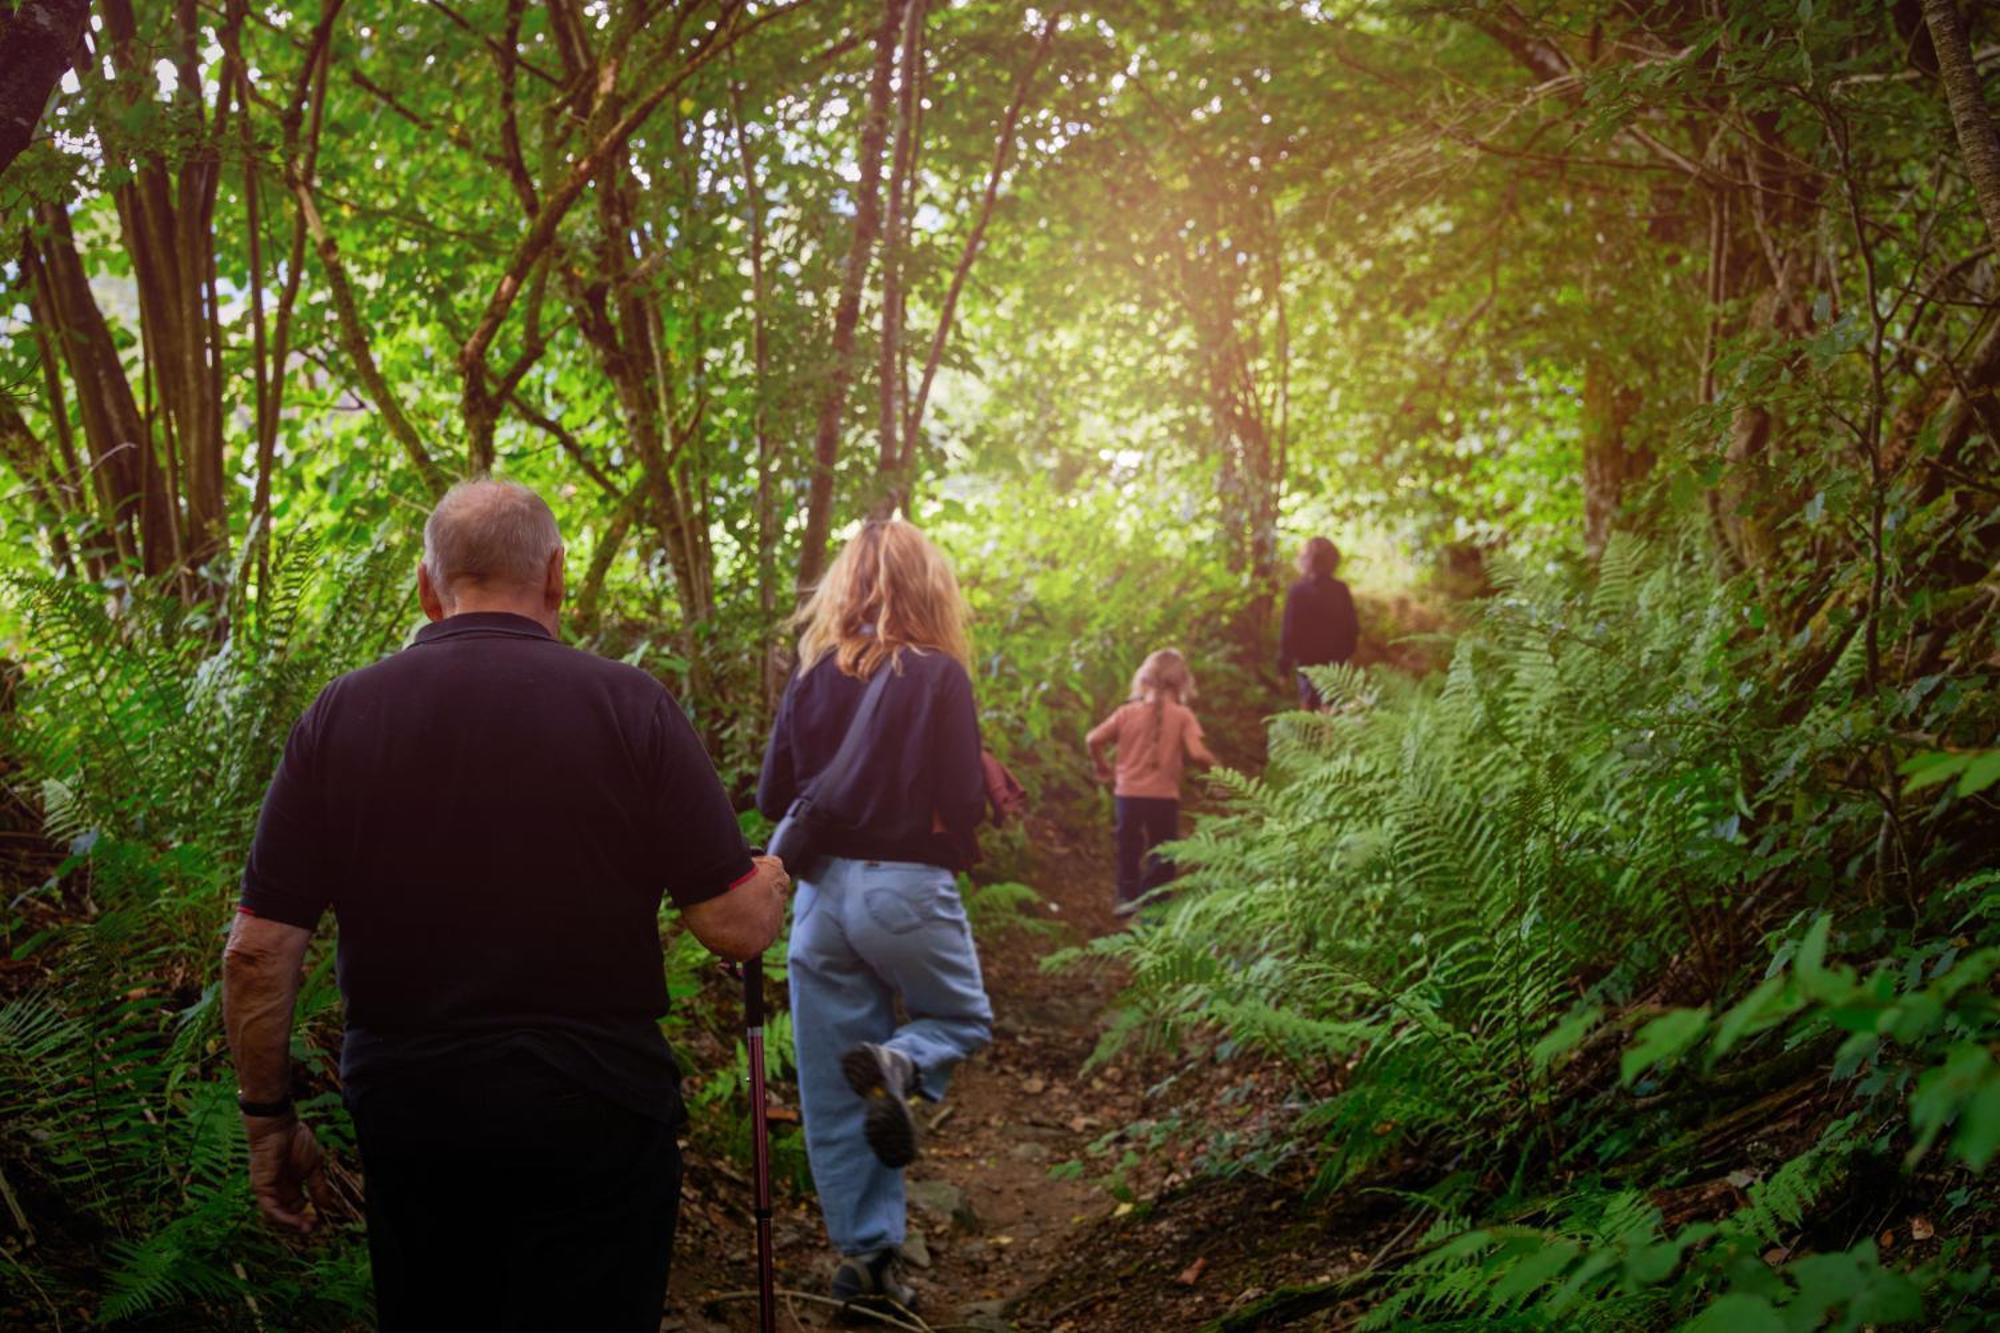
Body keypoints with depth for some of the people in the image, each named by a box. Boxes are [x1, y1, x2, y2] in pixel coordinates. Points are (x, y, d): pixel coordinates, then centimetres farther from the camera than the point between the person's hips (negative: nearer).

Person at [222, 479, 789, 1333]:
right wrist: (771, 886, 13)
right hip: (592, 1109, -3)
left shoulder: (339, 715, -3)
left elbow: (259, 950, -3)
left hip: (402, 1106, 3)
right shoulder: (628, 704, -10)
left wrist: (268, 1118, 9)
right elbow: (738, 927, -10)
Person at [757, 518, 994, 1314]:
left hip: (822, 892, 4)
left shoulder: (813, 676, 4)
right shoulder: (938, 674, -7)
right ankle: (898, 1063, -11)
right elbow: (964, 802, -11)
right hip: (907, 889, -4)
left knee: (834, 1098, 11)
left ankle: (864, 1253, 12)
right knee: (964, 1021, 20)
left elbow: (773, 798, 6)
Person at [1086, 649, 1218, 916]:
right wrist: (1215, 764, 1)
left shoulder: (1128, 711, -1)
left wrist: (1102, 766, 12)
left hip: (1128, 792, 3)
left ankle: (1128, 897, 26)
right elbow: (1198, 753, -19)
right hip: (1164, 796, -3)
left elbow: (1093, 739, -5)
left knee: (1129, 848, 21)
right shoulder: (1183, 715, -8)